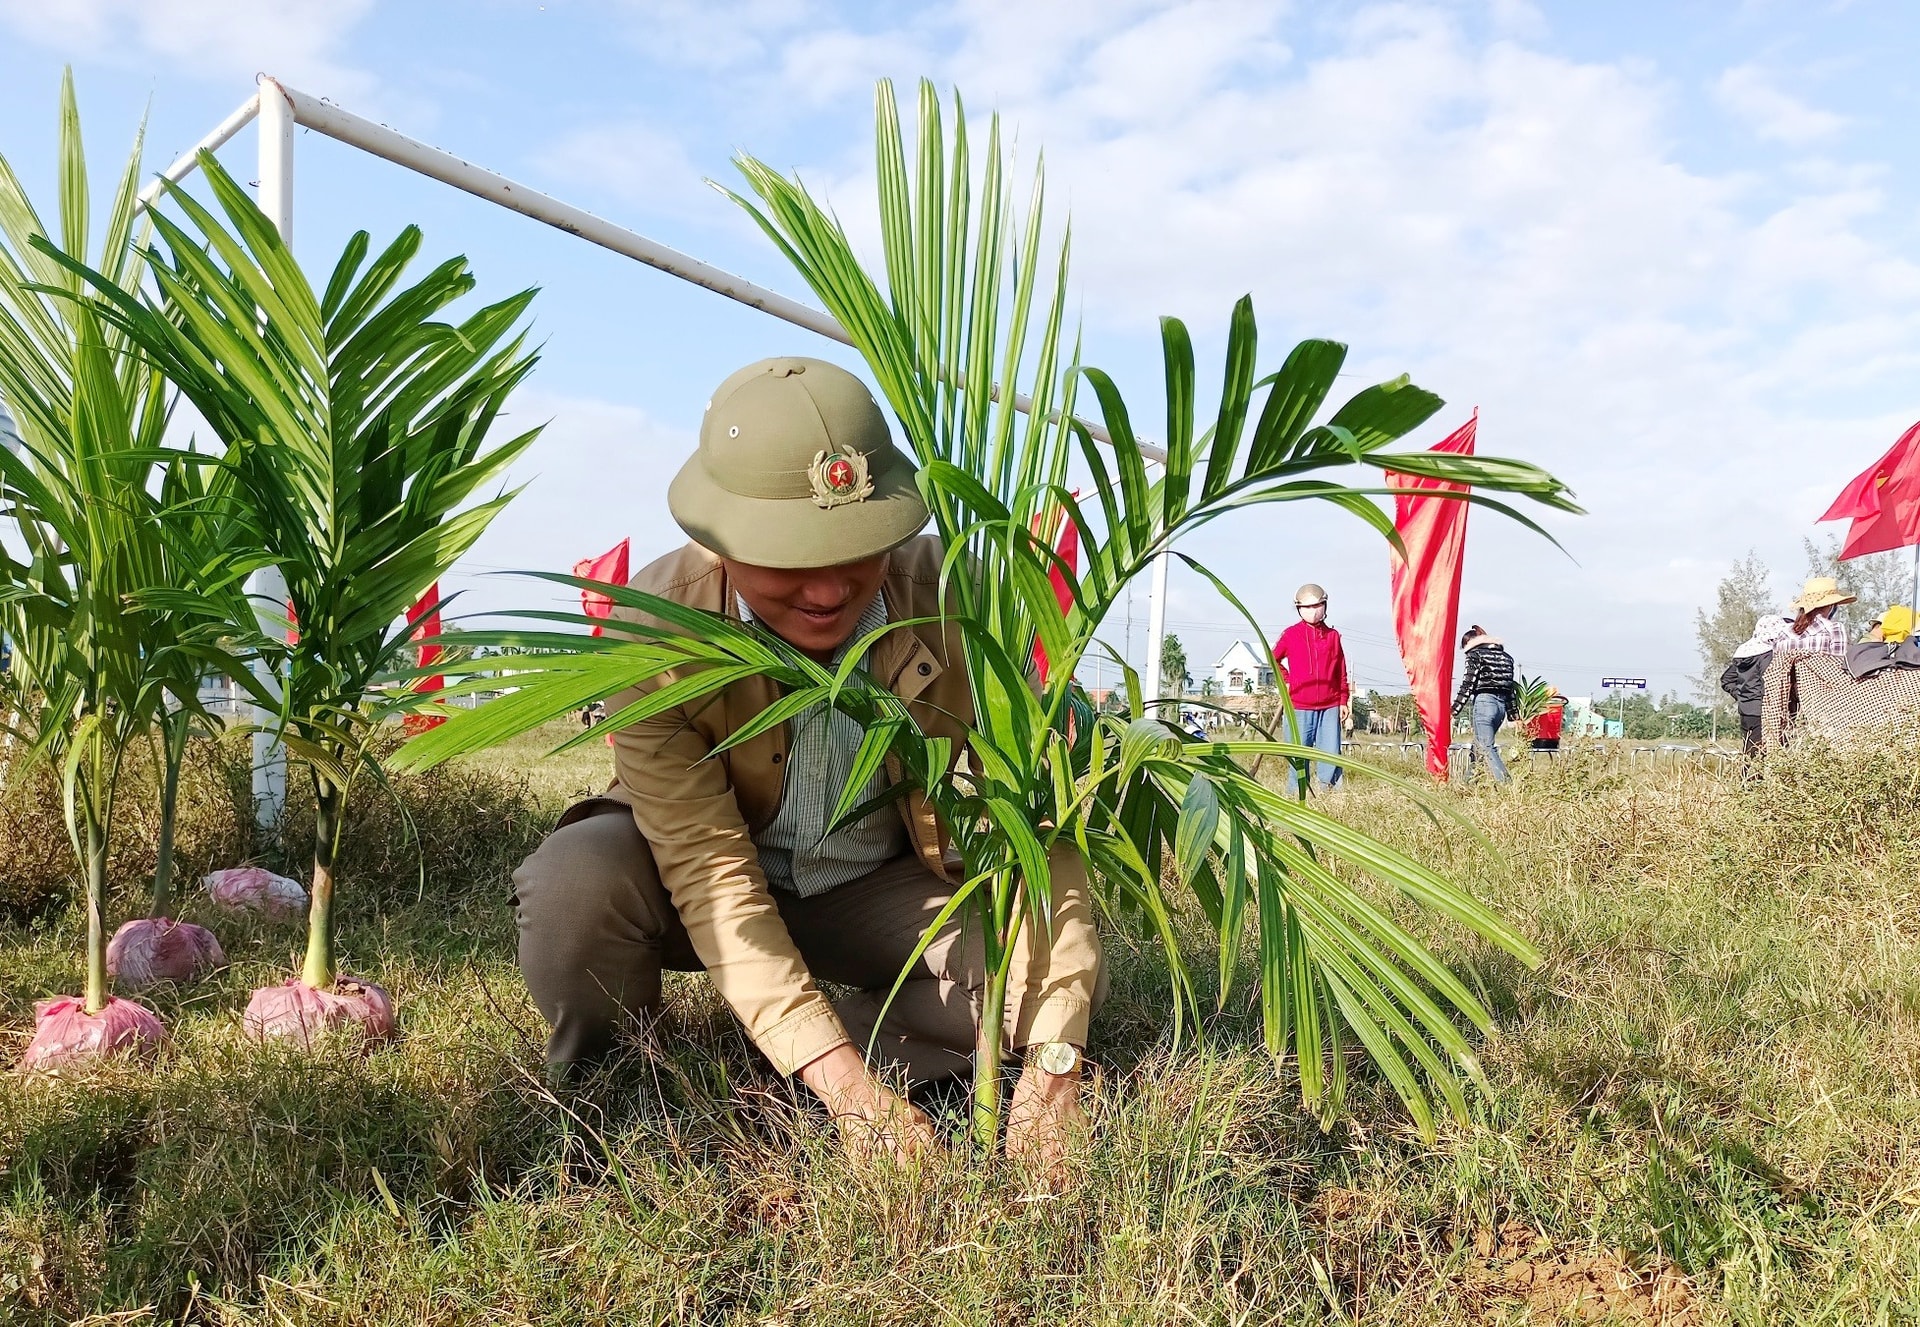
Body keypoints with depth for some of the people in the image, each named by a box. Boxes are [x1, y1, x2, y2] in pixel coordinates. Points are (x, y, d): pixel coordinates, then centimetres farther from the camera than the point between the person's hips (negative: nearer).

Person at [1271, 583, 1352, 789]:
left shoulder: (1333, 636, 9)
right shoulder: (1291, 634, 3)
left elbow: (1341, 672, 11)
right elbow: (1273, 658, 17)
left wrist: (1344, 701, 8)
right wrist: (1286, 681, 7)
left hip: (1330, 706, 2)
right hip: (1299, 706, -2)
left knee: (1331, 754, 0)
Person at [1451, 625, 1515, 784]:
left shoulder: (1475, 654, -1)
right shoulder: (1505, 656, 18)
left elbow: (1468, 683, -9)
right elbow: (1510, 686, 17)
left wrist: (1455, 709, -8)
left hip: (1483, 702, -8)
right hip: (1501, 704, 8)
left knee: (1486, 748, -10)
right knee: (1478, 746, 16)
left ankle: (1505, 783, -22)